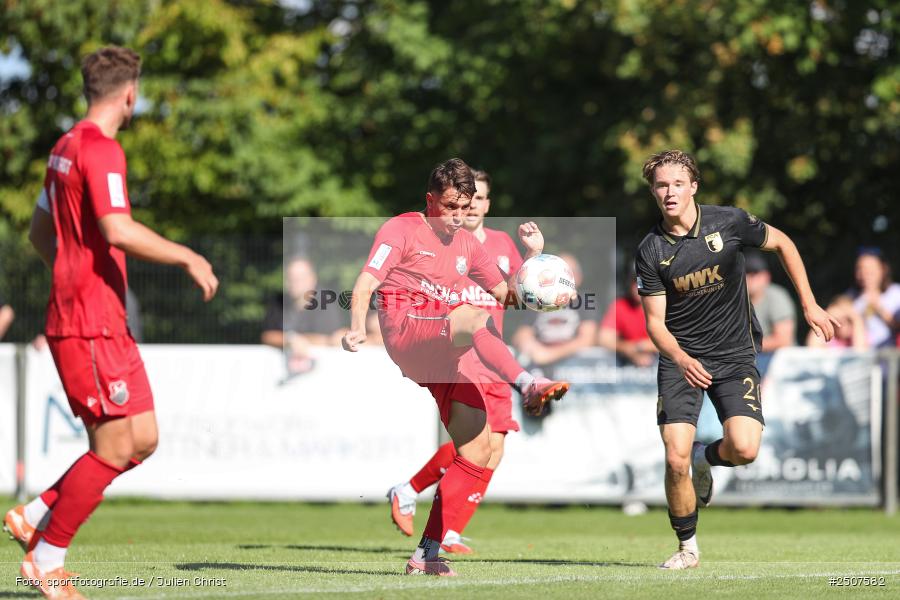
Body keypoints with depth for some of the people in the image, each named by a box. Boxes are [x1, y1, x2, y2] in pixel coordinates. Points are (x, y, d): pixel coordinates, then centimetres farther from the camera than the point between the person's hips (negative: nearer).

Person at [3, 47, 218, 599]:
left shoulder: (67, 148, 16)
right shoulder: (101, 149, -14)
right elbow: (118, 230, -26)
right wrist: (188, 257, -18)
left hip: (105, 324, 10)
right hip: (91, 326, -10)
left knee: (143, 439, 9)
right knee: (113, 447, -6)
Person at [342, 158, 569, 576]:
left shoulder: (467, 245, 22)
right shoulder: (402, 230, 3)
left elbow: (509, 296, 24)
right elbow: (365, 284, -7)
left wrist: (533, 255, 9)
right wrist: (358, 327, -25)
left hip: (442, 357, 7)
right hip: (406, 332, -7)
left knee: (478, 452, -2)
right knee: (474, 317, -37)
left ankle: (427, 555, 3)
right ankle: (528, 384, -55)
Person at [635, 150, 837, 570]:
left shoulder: (729, 223, -8)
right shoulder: (651, 252, -7)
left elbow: (782, 244, 9)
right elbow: (655, 322, -5)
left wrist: (809, 305, 7)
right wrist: (681, 358, -25)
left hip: (734, 355, 0)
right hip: (679, 358, 0)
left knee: (744, 448, -21)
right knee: (675, 461, -12)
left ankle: (706, 458, 17)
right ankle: (687, 548, 10)